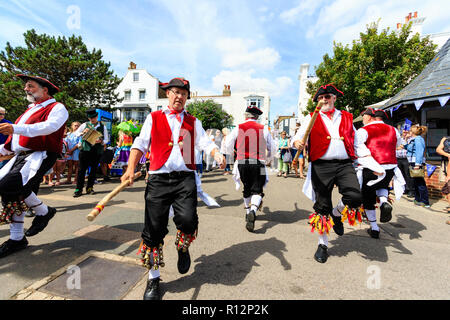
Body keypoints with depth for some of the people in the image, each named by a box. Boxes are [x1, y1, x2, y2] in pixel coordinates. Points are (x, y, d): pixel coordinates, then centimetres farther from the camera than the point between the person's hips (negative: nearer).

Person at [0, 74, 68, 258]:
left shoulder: (57, 108, -2)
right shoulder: (31, 110, 25)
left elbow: (50, 126, -24)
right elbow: (16, 136, 32)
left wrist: (16, 128, -31)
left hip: (40, 155, -9)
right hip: (20, 156, 9)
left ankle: (44, 211, -3)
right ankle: (17, 239, 19)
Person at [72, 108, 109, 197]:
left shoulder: (103, 127, 7)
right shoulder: (85, 125, 7)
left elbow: (106, 140, 8)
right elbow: (76, 133, 16)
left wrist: (101, 141, -14)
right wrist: (83, 132, -5)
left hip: (97, 151, 0)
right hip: (85, 150, 0)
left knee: (94, 169, 7)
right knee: (81, 169, -3)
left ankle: (90, 187, 19)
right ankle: (79, 189, 3)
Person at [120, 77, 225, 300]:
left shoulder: (193, 122, 17)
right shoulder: (153, 118, 15)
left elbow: (204, 142, 4)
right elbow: (140, 144, 9)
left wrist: (216, 154, -18)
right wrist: (131, 168, -6)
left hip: (185, 178, 1)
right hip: (158, 179, 0)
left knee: (187, 220, -19)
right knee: (154, 229, 2)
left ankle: (183, 248, 19)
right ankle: (153, 278, 26)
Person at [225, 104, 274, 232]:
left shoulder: (238, 128, 4)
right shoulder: (263, 129, 4)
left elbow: (228, 146, 11)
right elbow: (271, 148, 10)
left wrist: (232, 152, 33)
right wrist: (268, 158, 30)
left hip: (242, 163, 2)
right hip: (258, 163, -1)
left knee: (247, 189, 19)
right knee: (257, 190, 2)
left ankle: (248, 211, 33)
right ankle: (253, 211, -23)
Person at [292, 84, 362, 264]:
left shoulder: (346, 117, 19)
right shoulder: (311, 118, 12)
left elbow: (355, 142, 21)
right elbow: (298, 137, 0)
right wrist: (297, 143, -24)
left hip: (345, 164, 2)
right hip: (321, 166, -2)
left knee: (355, 197, -22)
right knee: (322, 207, 3)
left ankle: (337, 215, 15)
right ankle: (323, 245, 24)